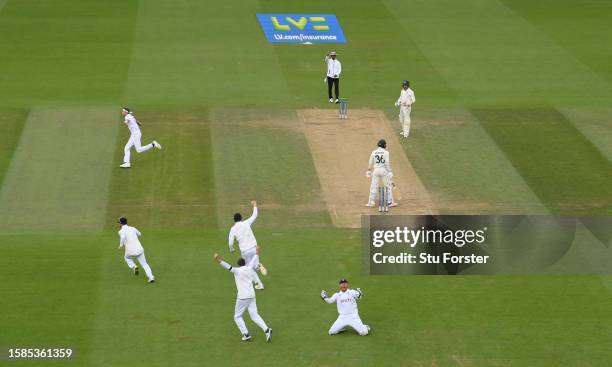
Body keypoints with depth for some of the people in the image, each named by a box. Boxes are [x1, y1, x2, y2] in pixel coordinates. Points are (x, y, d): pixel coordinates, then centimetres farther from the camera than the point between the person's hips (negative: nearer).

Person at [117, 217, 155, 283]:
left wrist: (121, 246, -8)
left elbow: (123, 238, -24)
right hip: (139, 249, 3)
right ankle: (151, 277, -8)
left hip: (130, 251, -3)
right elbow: (139, 234, 34)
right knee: (144, 264, 10)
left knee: (127, 257, 32)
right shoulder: (132, 228, 15)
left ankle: (134, 267, 7)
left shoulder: (121, 231, -2)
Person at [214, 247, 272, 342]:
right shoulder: (249, 268, 9)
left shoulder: (237, 270, -7)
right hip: (252, 295, 5)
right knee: (255, 316, 8)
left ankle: (246, 334, -1)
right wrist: (257, 251, 46)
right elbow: (254, 260, 27)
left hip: (242, 297, -5)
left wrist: (218, 260, -36)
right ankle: (266, 330, -10)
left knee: (237, 316, 9)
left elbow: (228, 266, -23)